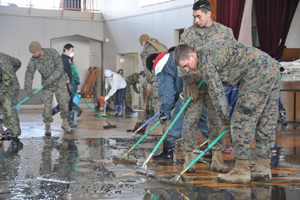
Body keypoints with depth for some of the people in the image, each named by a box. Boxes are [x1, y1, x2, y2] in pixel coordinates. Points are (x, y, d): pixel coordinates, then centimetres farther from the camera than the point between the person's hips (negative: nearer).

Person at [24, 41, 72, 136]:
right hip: (47, 83, 2)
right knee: (47, 104, -5)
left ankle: (65, 123, 17)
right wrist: (28, 88, -20)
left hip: (59, 80, -1)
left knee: (63, 102, 0)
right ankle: (47, 127, 4)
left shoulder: (53, 52, -26)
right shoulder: (33, 60, -17)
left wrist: (51, 79, -33)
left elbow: (60, 68, -27)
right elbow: (29, 74, -13)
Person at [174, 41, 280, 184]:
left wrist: (225, 121, 0)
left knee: (242, 119, -6)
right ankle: (263, 169, 15)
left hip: (258, 73, -10)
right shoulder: (208, 50, 18)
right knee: (266, 122, 10)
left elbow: (216, 93, -9)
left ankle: (241, 171, -4)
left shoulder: (206, 62, -11)